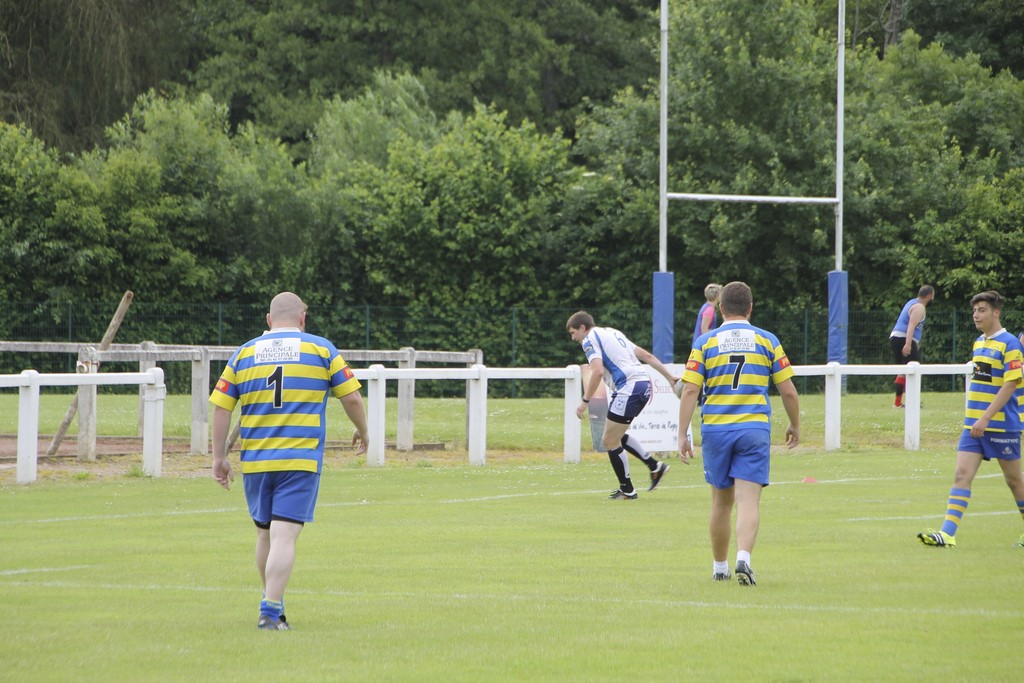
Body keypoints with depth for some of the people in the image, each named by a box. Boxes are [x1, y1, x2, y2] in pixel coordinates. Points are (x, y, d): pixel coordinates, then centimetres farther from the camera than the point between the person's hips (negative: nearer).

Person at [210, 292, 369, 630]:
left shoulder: (244, 353, 8)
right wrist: (363, 431, 22)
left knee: (265, 533, 17)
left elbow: (221, 408, 5)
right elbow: (352, 398, 3)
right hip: (301, 460, -3)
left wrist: (219, 458, 11)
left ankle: (272, 605, 28)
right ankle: (270, 611, -18)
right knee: (284, 536, -8)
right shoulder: (321, 349, 2)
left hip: (254, 460, 3)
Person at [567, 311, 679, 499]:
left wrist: (585, 401, -14)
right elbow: (646, 355, 22)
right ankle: (655, 466, 20)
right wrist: (669, 377, 25)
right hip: (644, 383, 9)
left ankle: (627, 490, 10)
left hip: (628, 388, -9)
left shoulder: (590, 339, -2)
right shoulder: (613, 333, 24)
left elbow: (598, 371, -18)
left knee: (610, 441, 3)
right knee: (616, 437, 23)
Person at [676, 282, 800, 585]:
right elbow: (788, 391, 3)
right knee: (748, 502, -6)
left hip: (715, 429, 1)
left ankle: (720, 566, 26)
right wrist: (794, 426, 19)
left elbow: (690, 391, -4)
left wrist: (682, 435, -1)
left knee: (722, 502, 16)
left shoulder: (705, 342, 2)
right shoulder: (767, 341, 3)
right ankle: (743, 558, -27)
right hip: (755, 429, -1)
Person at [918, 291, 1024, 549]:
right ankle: (947, 533, -14)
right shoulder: (978, 343, 13)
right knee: (962, 475, -6)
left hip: (1002, 425, -7)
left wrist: (986, 418, -23)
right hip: (973, 425, 7)